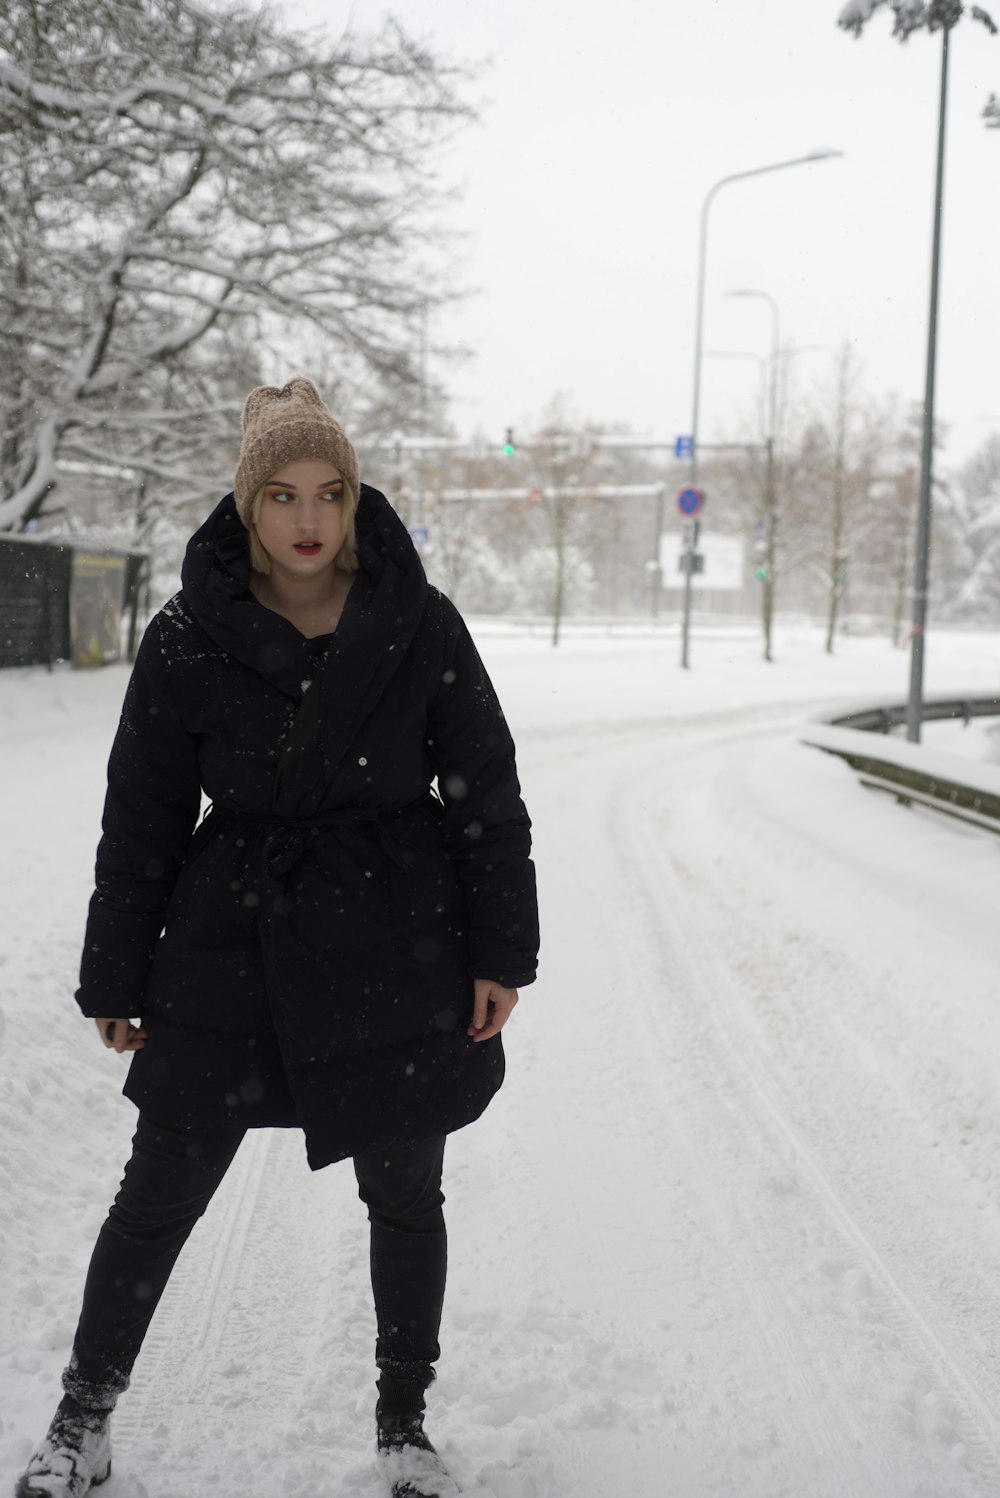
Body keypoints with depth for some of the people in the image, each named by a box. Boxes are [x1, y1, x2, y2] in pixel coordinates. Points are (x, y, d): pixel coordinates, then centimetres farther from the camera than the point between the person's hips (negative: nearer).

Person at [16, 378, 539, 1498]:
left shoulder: (419, 624, -6)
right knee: (158, 1196, 8)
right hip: (231, 949, 0)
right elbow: (142, 818, 1)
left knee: (404, 1201, 12)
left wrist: (502, 951, -2)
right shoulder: (188, 639, -5)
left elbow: (486, 793, 0)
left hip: (398, 949, 0)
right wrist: (115, 977, 4)